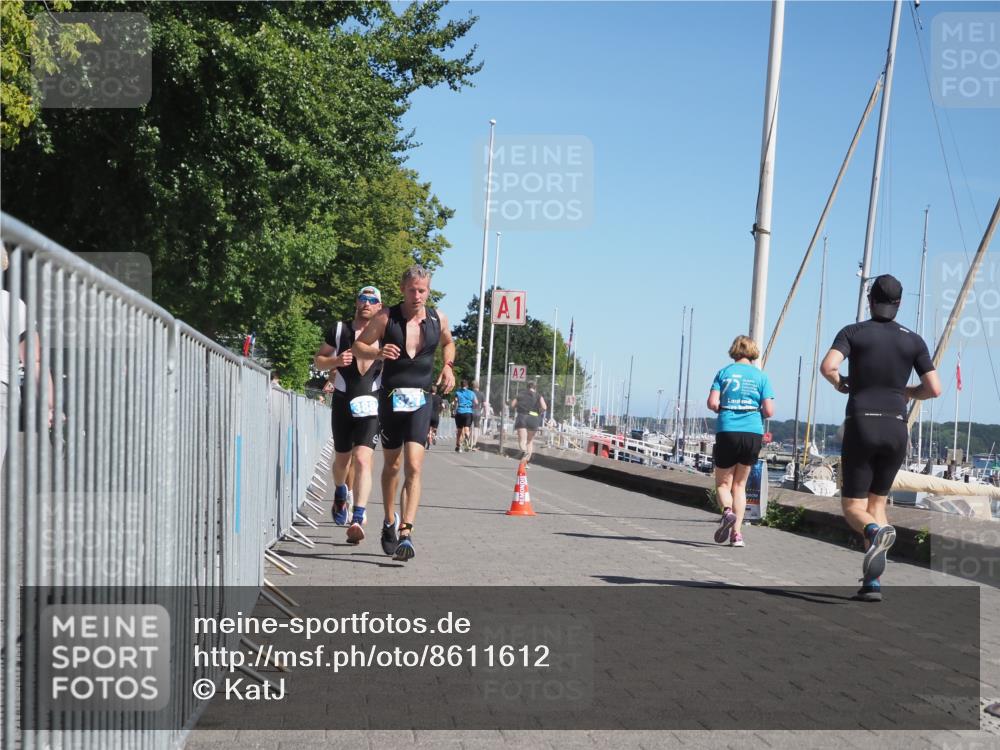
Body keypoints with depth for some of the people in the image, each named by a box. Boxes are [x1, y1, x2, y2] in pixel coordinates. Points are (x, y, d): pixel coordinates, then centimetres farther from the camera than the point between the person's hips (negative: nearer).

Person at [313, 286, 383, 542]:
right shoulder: (339, 330, 5)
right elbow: (318, 360, 11)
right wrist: (335, 361, -9)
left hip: (370, 404, -2)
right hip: (342, 402, 2)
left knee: (363, 460, -17)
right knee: (342, 459, 16)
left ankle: (358, 519, -20)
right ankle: (341, 493, 49)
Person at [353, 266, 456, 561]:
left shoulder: (438, 319, 4)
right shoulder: (386, 317, -3)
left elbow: (448, 343, 25)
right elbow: (358, 345, 2)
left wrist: (448, 367, 8)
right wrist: (377, 352, -18)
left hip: (421, 401, 0)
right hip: (391, 398, 0)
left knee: (414, 466, -15)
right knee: (392, 465, 14)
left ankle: (405, 532, -19)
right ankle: (390, 522, 34)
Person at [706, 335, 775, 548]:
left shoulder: (724, 372, 4)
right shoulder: (760, 376, 5)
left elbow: (713, 403, -6)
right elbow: (769, 412, -2)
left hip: (727, 432, -1)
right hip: (753, 433, 1)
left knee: (723, 483, 10)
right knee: (740, 484, 13)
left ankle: (727, 511, -21)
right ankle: (736, 533, 6)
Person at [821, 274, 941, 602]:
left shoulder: (853, 332, 1)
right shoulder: (913, 340, 7)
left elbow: (827, 367, -16)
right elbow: (934, 389, 2)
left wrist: (840, 384, 6)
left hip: (860, 427, -3)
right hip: (896, 429, 3)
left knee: (853, 507, 5)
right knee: (876, 503, 16)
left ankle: (876, 531, -32)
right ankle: (872, 581, 2)